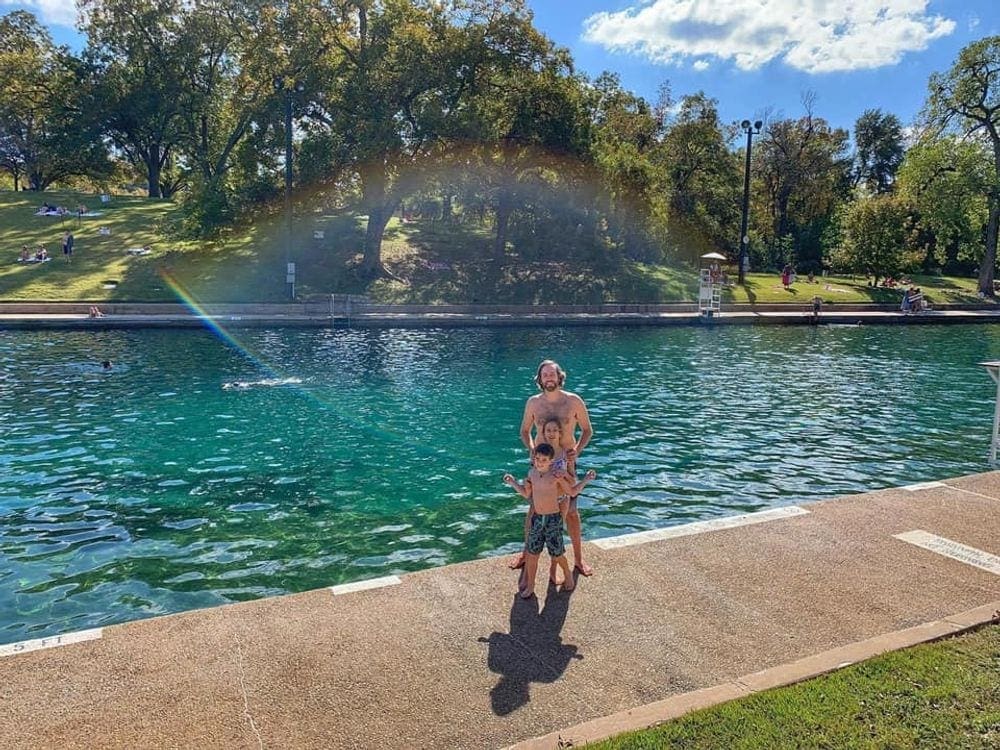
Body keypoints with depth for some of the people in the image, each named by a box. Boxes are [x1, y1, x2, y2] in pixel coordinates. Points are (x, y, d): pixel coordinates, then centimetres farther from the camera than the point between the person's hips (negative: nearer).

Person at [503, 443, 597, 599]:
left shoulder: (556, 474, -12)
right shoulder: (532, 473, 2)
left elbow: (572, 491, -1)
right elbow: (526, 493, 13)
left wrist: (586, 479, -12)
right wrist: (513, 483, 8)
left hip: (553, 518, -4)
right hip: (537, 518, 4)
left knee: (557, 554, 5)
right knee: (532, 554, 8)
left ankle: (568, 576, 34)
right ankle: (530, 586, 24)